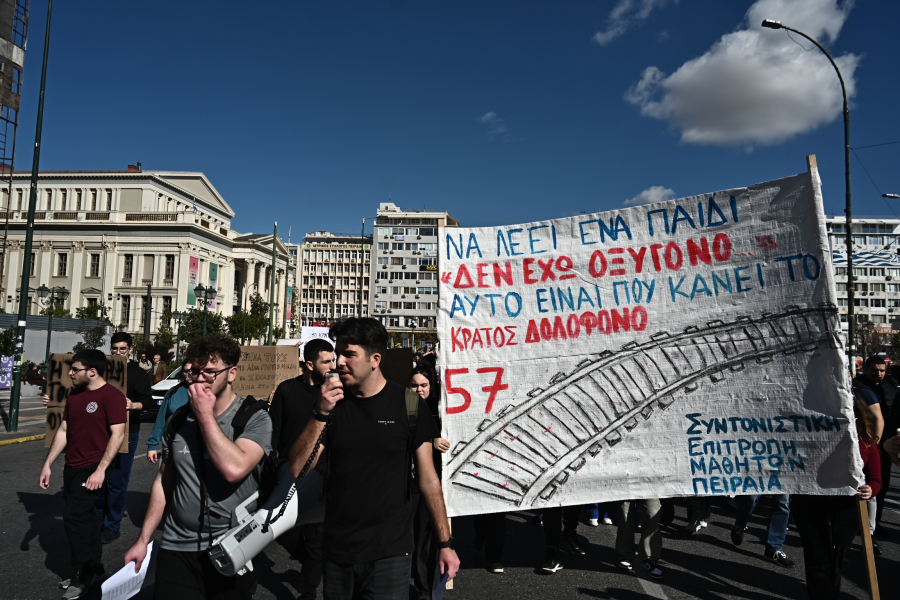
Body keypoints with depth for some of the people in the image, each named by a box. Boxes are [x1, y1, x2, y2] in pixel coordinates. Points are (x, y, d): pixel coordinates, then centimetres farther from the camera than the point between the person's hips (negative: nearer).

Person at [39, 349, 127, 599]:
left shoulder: (111, 396, -14)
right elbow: (63, 431, 16)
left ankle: (84, 574, 6)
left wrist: (101, 469, -21)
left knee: (74, 517, -9)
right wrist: (47, 464, 13)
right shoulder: (74, 395, 11)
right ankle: (94, 569, 24)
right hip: (71, 467, 8)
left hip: (92, 469, -8)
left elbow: (117, 434, -17)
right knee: (85, 518, 13)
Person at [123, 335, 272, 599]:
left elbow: (234, 468, -28)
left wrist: (205, 415, -20)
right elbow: (163, 481, 13)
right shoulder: (178, 420, 4)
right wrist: (143, 540, 11)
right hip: (177, 549, 3)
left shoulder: (255, 418, -11)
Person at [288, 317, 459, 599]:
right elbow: (298, 469, -5)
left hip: (390, 552, -4)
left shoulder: (409, 405, -8)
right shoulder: (331, 401, 1)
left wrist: (445, 543, -5)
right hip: (337, 550, 4)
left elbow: (427, 478, -4)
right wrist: (321, 414, -18)